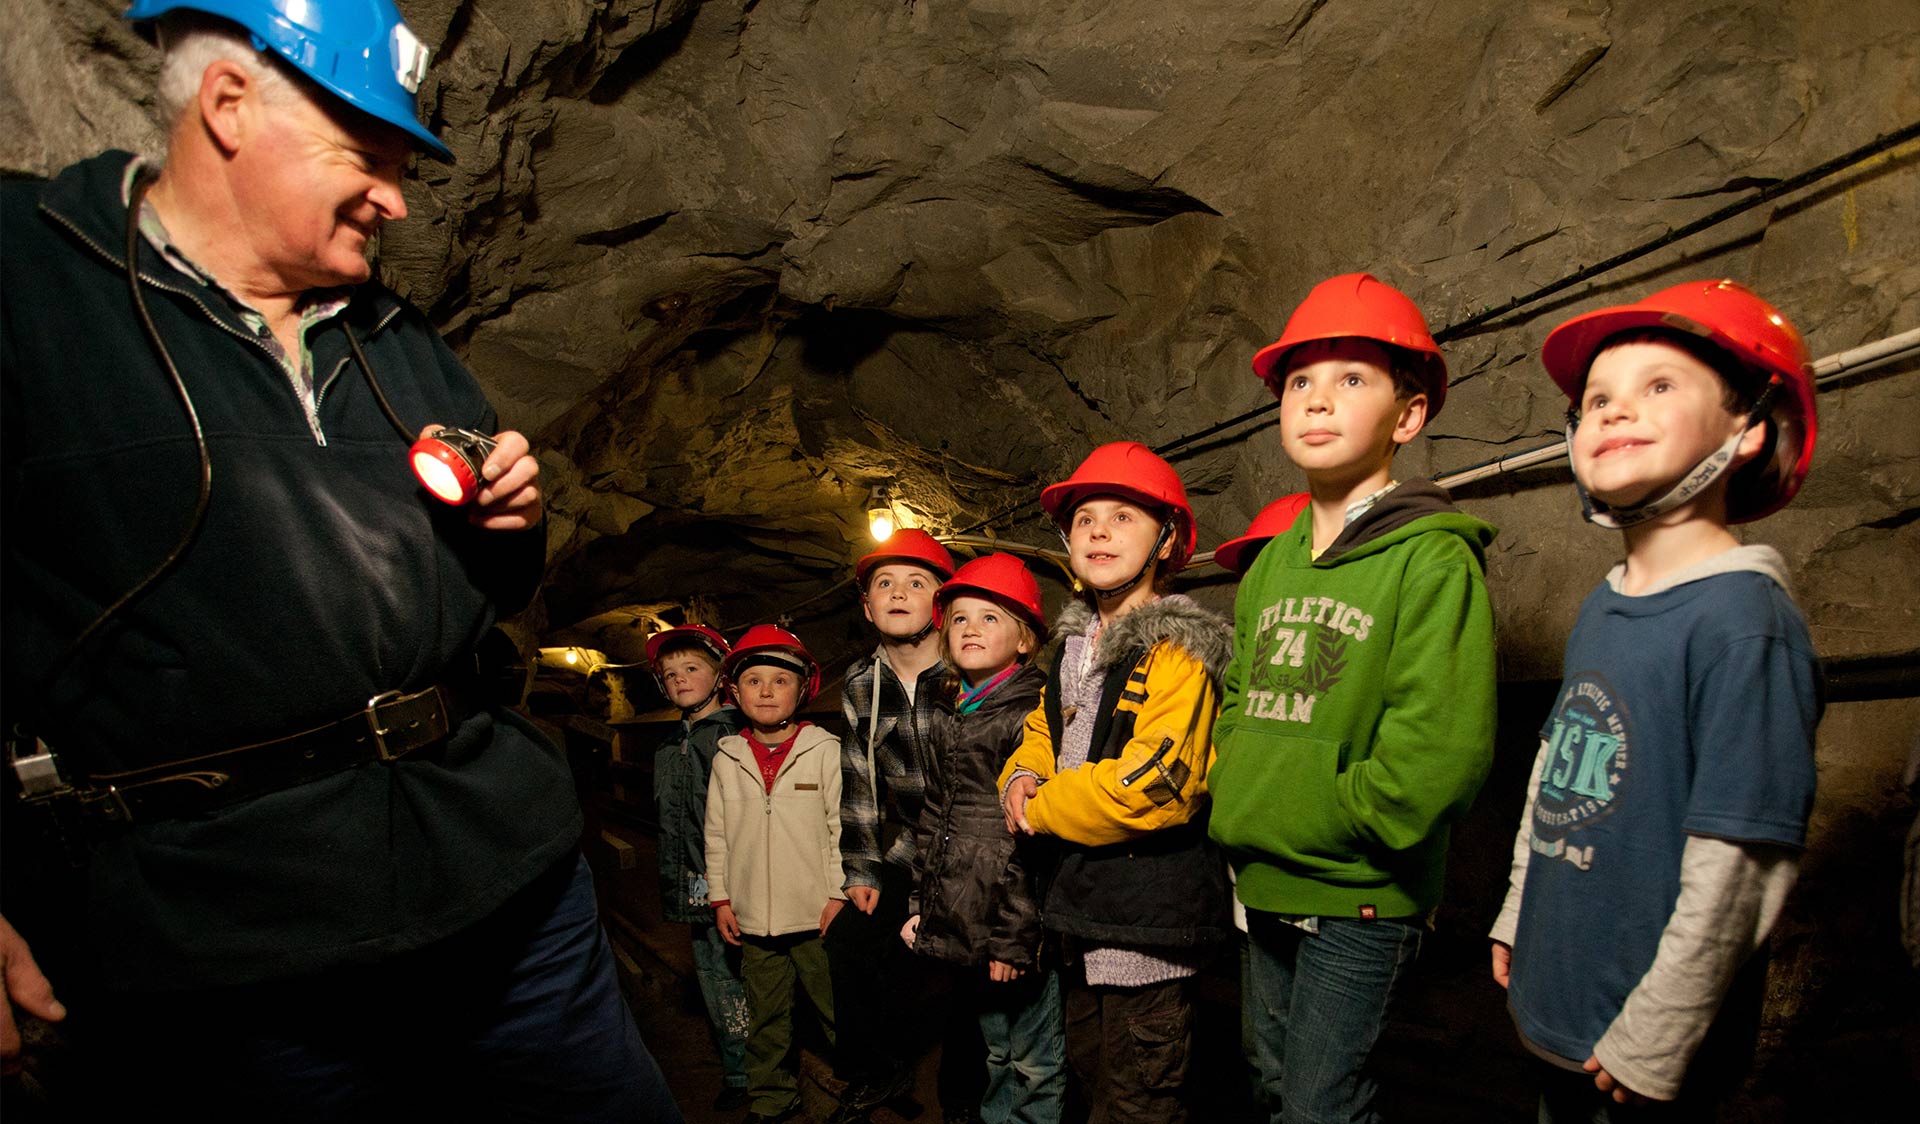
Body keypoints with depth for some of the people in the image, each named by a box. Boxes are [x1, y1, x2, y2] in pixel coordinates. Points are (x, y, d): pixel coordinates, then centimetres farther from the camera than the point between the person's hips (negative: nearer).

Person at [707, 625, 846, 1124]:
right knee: (766, 1018, 16)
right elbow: (716, 834, 9)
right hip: (752, 918, 3)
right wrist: (720, 897, 7)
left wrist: (839, 894, -7)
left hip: (816, 915, -3)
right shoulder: (726, 759, 3)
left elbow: (844, 827, -6)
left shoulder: (825, 751, -7)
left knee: (838, 1009, 9)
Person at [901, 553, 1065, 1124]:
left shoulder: (1032, 714, -11)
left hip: (1016, 928, -7)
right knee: (996, 1052, 20)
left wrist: (1014, 937, -17)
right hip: (962, 927, 7)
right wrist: (920, 905, 13)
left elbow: (1034, 835, -16)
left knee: (1033, 1066, 6)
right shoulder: (951, 720, 14)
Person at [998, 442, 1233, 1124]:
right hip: (1084, 901, 9)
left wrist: (1039, 809, -14)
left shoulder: (1180, 652, -17)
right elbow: (1043, 727, 23)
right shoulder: (1076, 644, 8)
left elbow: (1150, 786, -27)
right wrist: (1023, 775, -1)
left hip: (1149, 911, -9)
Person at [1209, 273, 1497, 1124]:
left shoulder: (1433, 559, -15)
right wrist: (1236, 798, 2)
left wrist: (1318, 818, -16)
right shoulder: (1273, 560, 8)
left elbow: (1443, 751, -23)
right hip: (1262, 886, 7)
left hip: (1358, 899, -7)